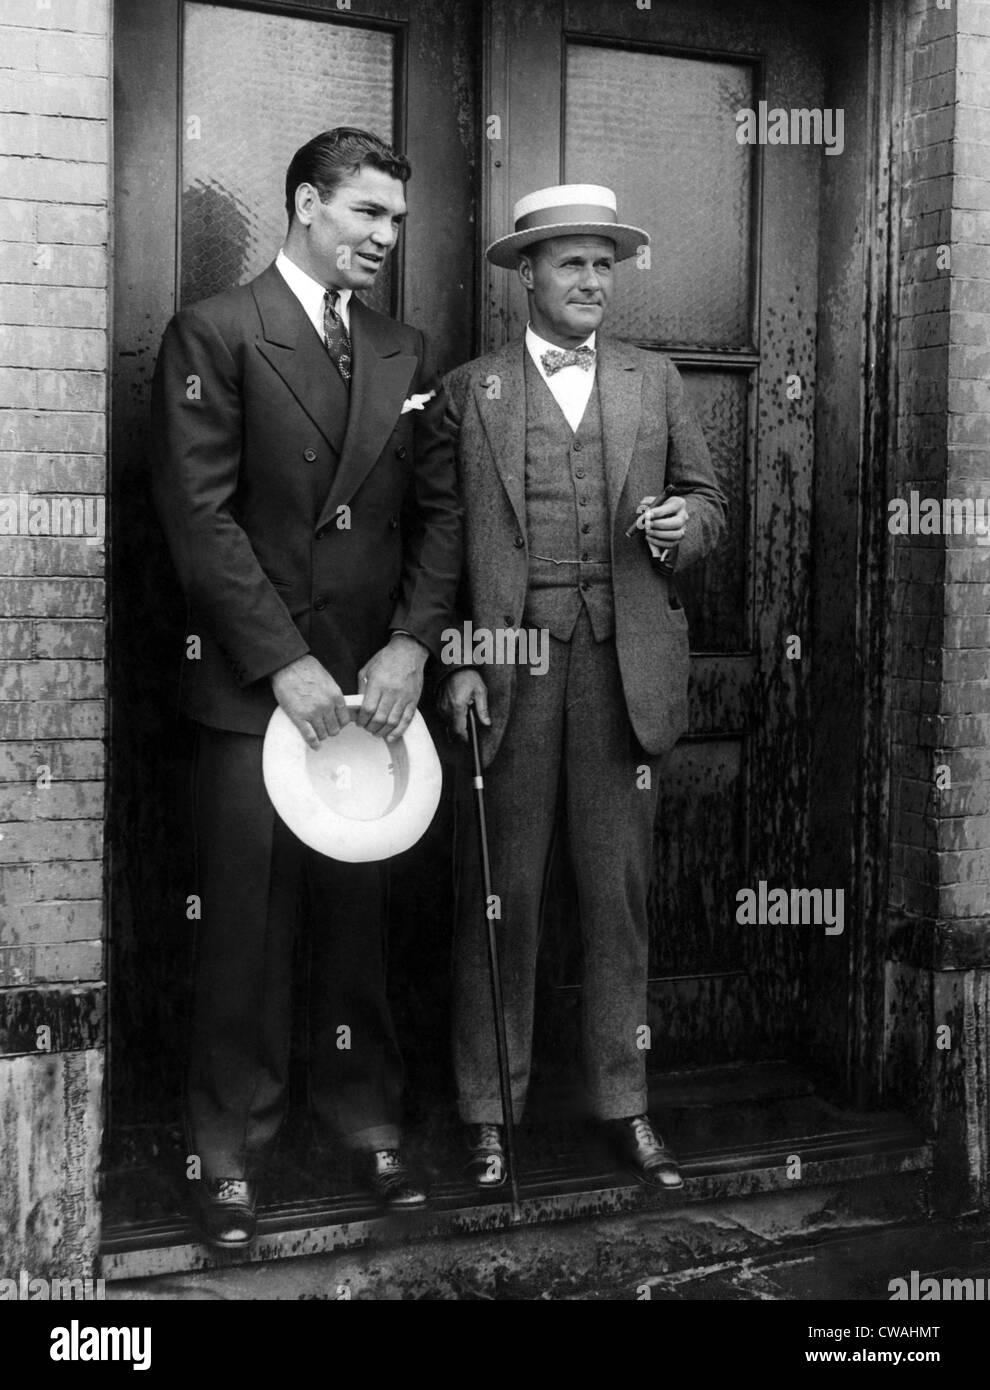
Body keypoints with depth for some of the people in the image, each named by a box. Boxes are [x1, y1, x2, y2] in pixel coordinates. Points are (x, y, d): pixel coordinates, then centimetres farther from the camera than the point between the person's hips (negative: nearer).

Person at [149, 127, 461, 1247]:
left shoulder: (404, 353, 14)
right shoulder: (215, 335, -3)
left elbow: (439, 511, 11)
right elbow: (201, 515, -10)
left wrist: (409, 643, -4)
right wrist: (285, 663, -14)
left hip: (374, 681, 4)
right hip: (254, 687, -4)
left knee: (358, 913, 9)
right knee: (244, 924, 2)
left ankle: (363, 1115, 24)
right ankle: (230, 1147, 15)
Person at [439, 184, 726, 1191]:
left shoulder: (653, 381, 14)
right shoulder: (469, 389, 6)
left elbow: (707, 499, 17)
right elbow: (440, 537, 2)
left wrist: (683, 525, -7)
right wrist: (457, 661, -6)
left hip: (622, 666, 2)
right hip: (507, 664, -2)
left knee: (618, 890, 7)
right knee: (501, 893, 3)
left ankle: (622, 1105, 18)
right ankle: (488, 1109, 14)